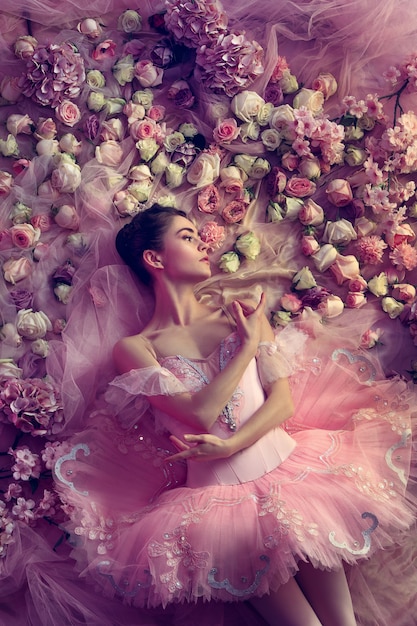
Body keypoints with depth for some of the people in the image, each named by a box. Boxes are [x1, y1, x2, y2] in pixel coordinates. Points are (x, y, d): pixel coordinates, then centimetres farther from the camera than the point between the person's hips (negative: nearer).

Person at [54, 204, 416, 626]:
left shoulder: (242, 313, 10)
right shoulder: (134, 348, 0)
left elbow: (285, 400, 2)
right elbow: (202, 413, -13)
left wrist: (230, 445, -14)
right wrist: (249, 343, -4)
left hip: (288, 463, 3)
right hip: (218, 492, -2)